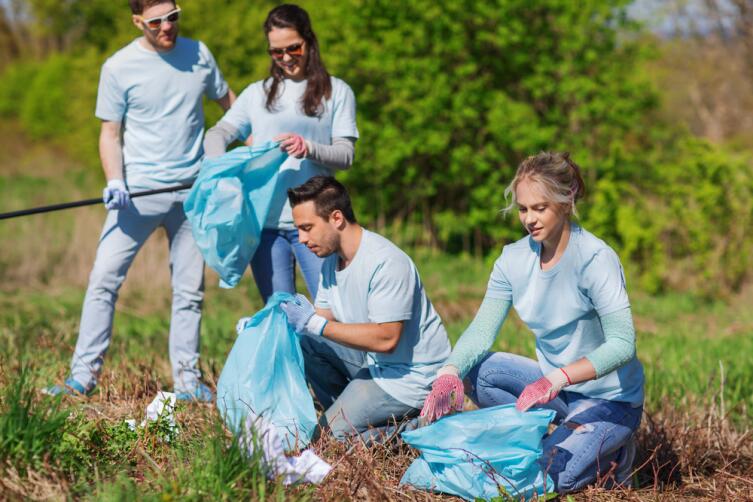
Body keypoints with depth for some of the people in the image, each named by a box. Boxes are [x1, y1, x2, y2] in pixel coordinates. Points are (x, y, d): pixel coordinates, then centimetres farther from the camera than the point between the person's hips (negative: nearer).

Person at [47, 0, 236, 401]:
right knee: (104, 278, -8)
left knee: (190, 290, 7)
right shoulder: (118, 68, -5)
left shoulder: (198, 54, 5)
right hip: (139, 191, -3)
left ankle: (187, 379, 15)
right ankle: (84, 374, -3)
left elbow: (227, 99, 21)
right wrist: (114, 181, -15)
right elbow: (110, 132, -2)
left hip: (193, 191, 3)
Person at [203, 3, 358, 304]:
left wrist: (309, 149, -19)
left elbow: (346, 155, 1)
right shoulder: (257, 93, 16)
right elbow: (217, 134, 7)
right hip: (264, 221, 2)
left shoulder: (336, 92, 8)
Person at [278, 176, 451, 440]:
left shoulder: (386, 263, -24)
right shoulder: (332, 260, 5)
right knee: (301, 343, 0)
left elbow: (386, 339, -29)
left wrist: (315, 324, -28)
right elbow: (324, 318, 6)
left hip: (411, 376, -9)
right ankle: (350, 412, 6)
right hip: (374, 360, 9)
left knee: (330, 434, -14)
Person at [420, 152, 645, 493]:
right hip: (555, 384, 7)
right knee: (475, 370, -14)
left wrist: (556, 379, -41)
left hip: (610, 399, -7)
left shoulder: (596, 259, -21)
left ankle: (608, 450, 4)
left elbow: (622, 343, -29)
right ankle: (563, 437, -5)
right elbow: (482, 329, -7)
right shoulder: (514, 259, -3)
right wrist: (449, 374, -27)